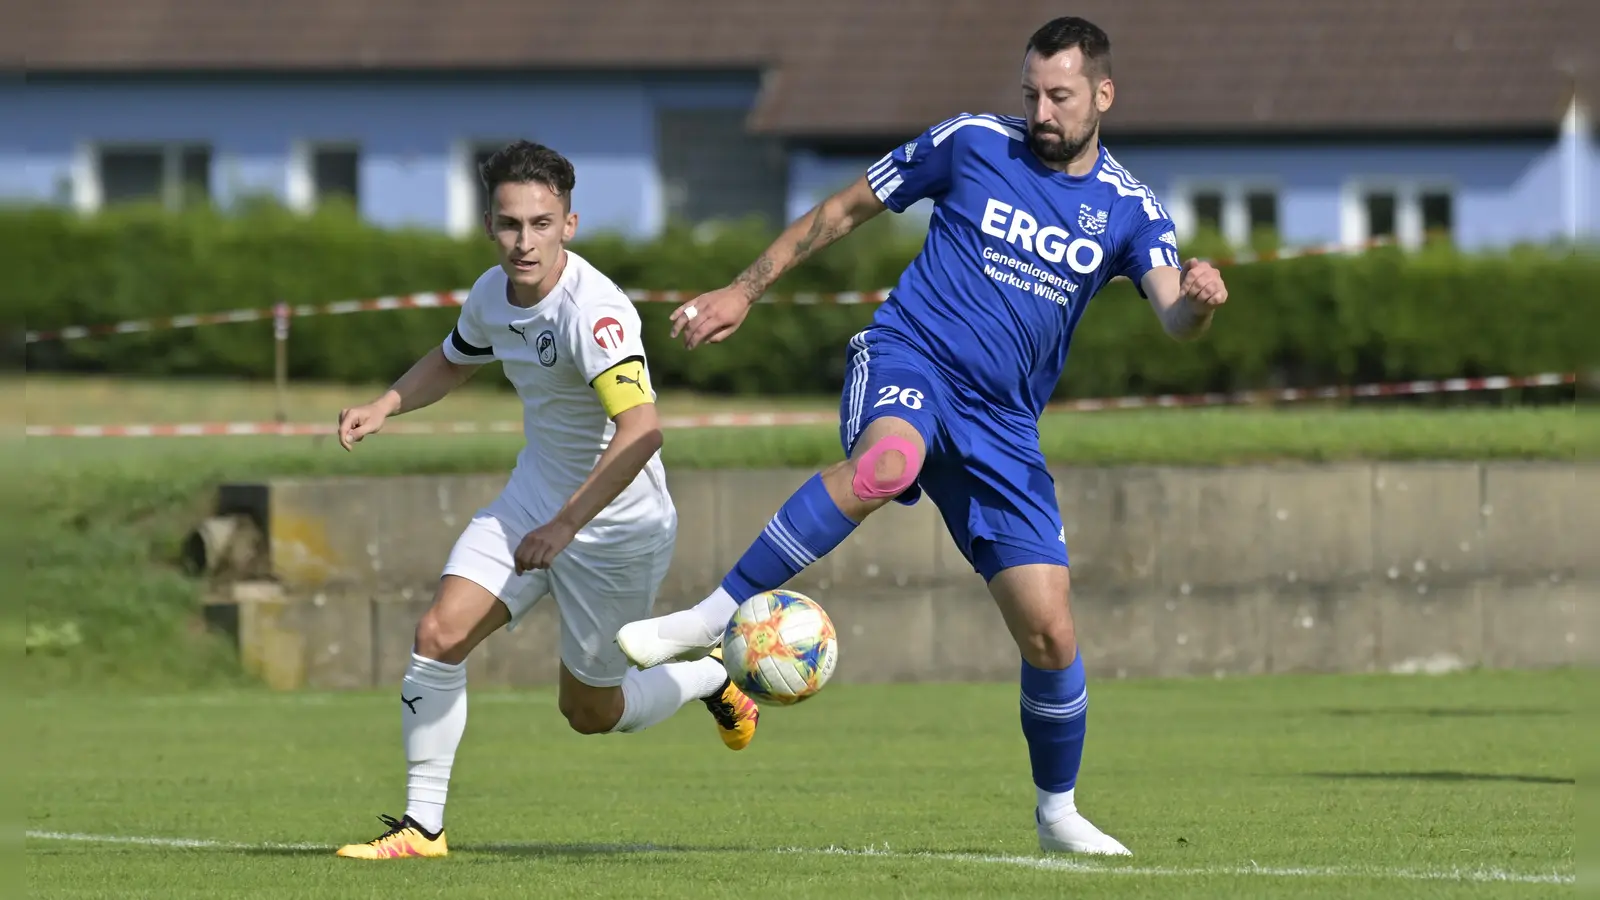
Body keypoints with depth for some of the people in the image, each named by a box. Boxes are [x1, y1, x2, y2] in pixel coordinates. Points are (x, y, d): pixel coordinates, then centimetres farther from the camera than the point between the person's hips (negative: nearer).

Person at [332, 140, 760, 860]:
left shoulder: (594, 310, -30)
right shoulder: (493, 294, -4)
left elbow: (641, 430, -42)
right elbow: (453, 361, 20)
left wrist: (563, 527, -46)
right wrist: (383, 407, 2)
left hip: (617, 524, -6)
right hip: (533, 497, 6)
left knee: (589, 714, 8)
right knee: (439, 635, -11)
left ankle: (712, 679, 37)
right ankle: (421, 823, 0)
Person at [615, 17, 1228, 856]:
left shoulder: (1128, 210, 5)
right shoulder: (972, 144, 1)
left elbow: (1175, 319, -10)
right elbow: (844, 210, 11)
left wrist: (1198, 299, -35)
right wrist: (744, 290, 8)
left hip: (1002, 424, 3)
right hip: (908, 361, -3)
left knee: (1049, 632, -2)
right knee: (886, 461, -41)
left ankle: (1057, 811, 22)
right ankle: (711, 619, -35)